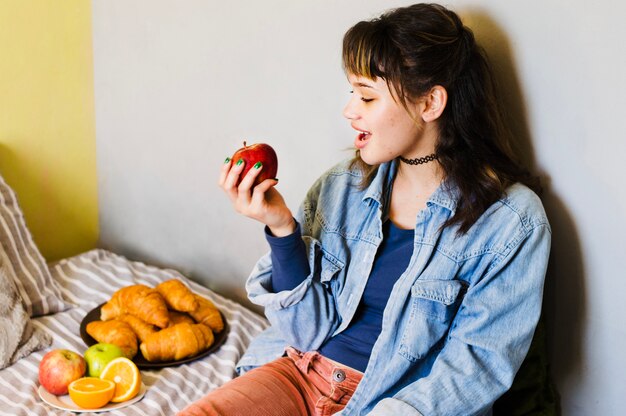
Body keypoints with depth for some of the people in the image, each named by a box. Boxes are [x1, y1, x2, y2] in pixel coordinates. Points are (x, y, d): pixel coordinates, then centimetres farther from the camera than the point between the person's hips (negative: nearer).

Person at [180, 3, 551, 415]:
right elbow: (308, 331, 3)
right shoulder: (340, 187, 4)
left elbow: (474, 366, -10)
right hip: (302, 374, 5)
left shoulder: (510, 220, -8)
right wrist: (281, 228, -10)